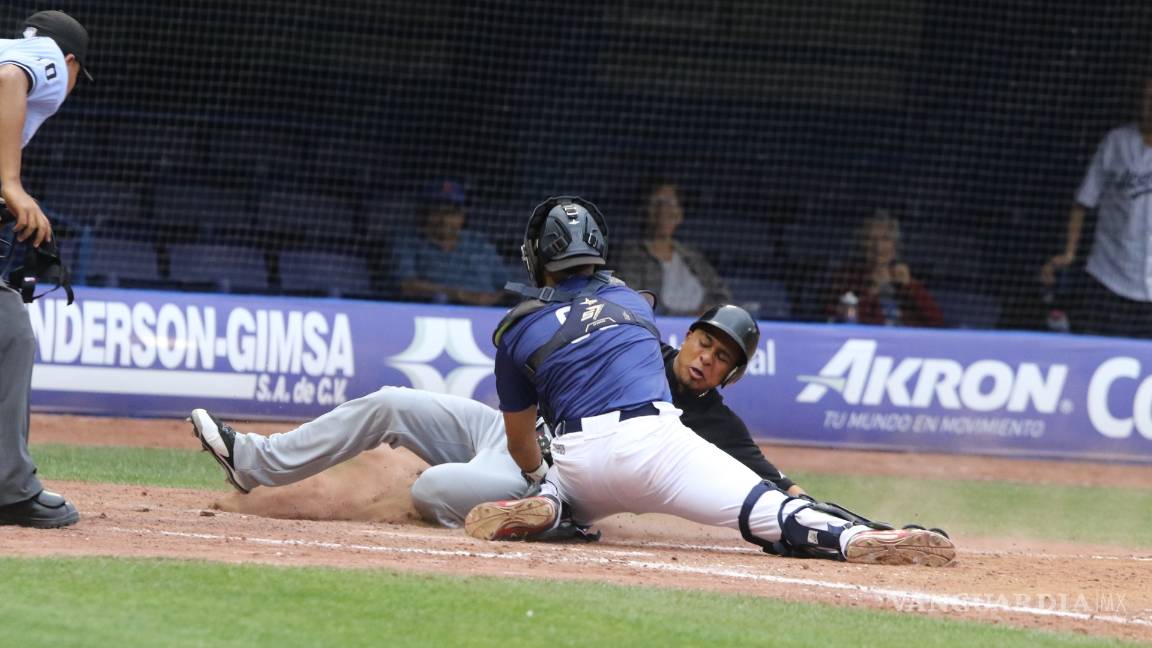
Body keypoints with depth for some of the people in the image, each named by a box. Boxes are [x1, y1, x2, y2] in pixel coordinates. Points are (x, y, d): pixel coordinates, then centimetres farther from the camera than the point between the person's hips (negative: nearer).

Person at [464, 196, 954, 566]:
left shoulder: (517, 331, 17)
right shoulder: (632, 301, 25)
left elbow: (520, 443, 25)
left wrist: (544, 480, 47)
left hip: (578, 459, 0)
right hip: (656, 438, 0)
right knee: (769, 512, -16)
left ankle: (546, 509, -2)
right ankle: (857, 539, -46)